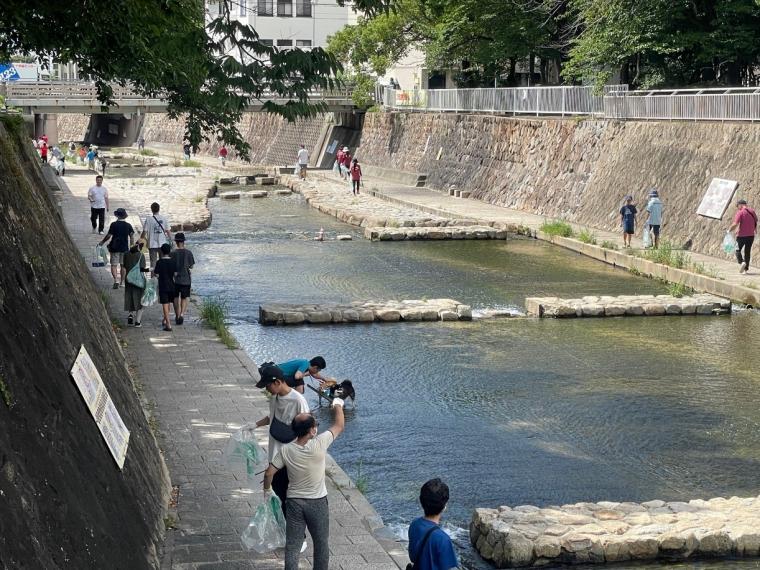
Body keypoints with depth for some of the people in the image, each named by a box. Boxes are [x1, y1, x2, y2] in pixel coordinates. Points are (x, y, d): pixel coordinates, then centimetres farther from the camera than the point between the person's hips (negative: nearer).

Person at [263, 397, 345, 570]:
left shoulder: (285, 450, -10)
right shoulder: (319, 445, -18)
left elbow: (269, 473, -7)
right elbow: (339, 426, -6)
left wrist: (267, 489, 15)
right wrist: (338, 405, 12)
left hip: (294, 502, 2)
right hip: (317, 503, -2)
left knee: (292, 546, 7)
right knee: (321, 544, 16)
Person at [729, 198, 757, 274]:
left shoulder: (740, 212, -13)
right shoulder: (752, 212, 7)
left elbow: (735, 224, -17)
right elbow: (756, 223, 15)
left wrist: (729, 230, -2)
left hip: (742, 235, -6)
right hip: (751, 235, 6)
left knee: (738, 250, 6)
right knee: (747, 251, 14)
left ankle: (742, 262, -17)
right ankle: (746, 268, 15)